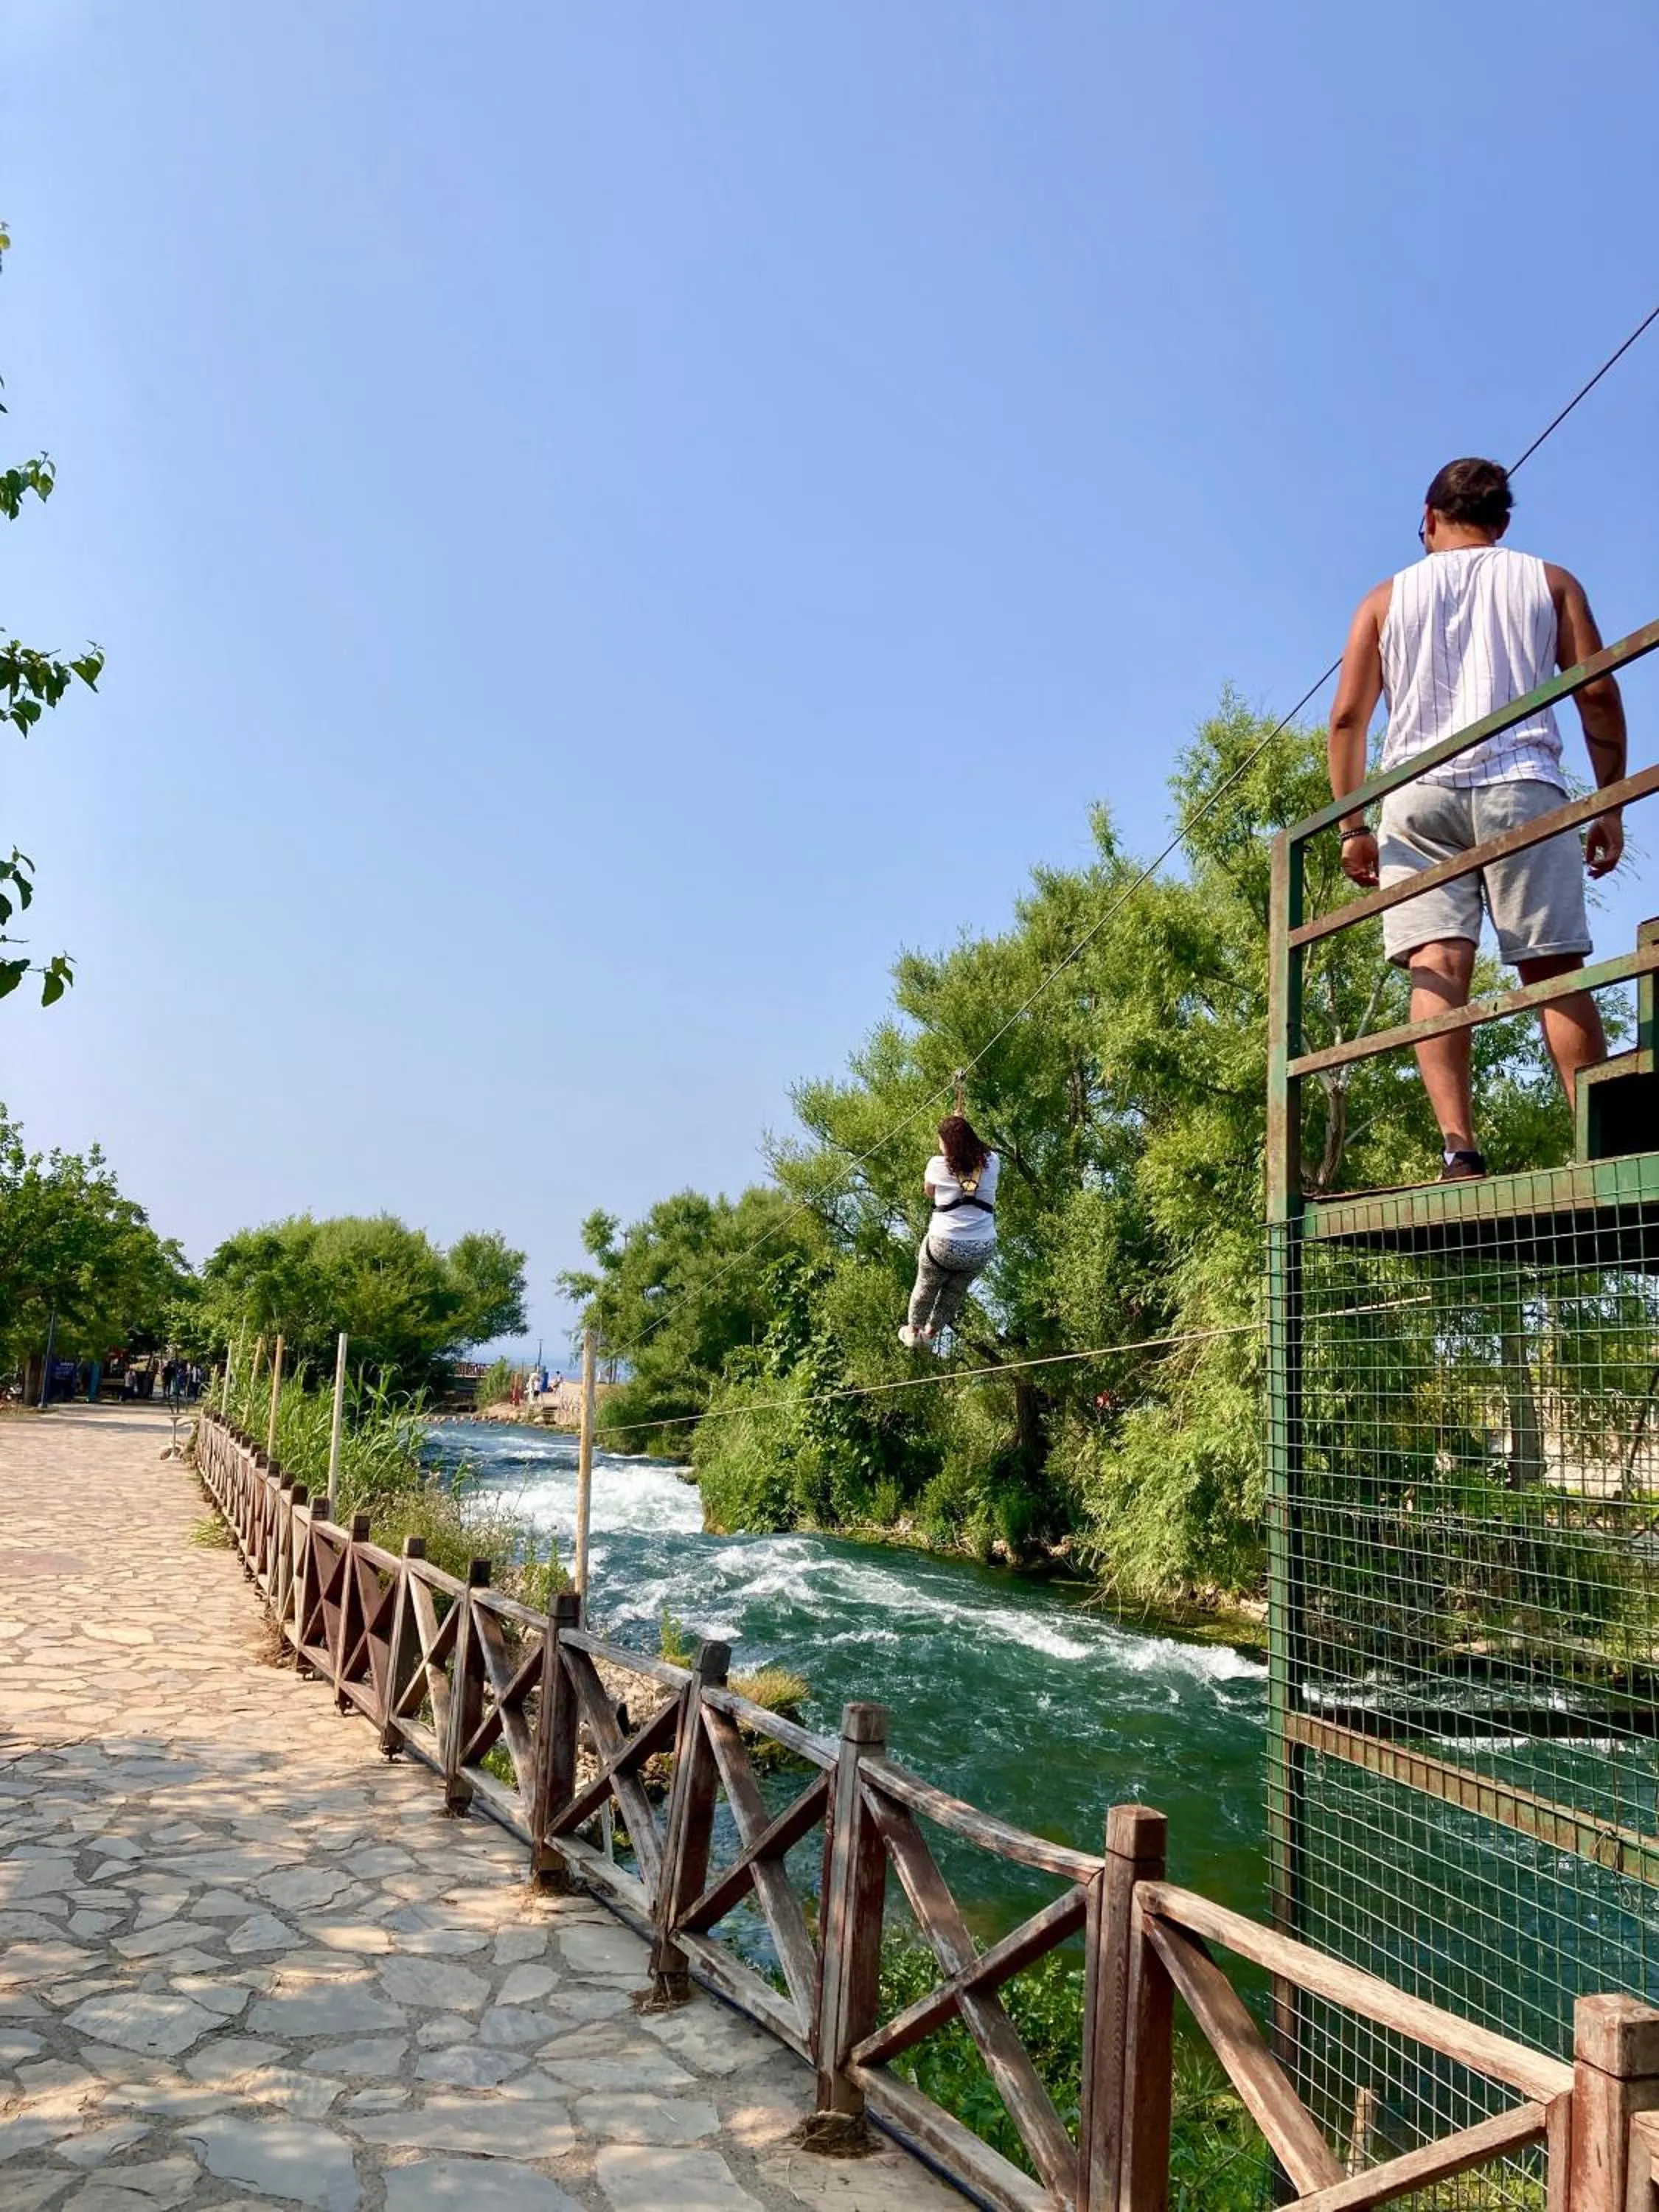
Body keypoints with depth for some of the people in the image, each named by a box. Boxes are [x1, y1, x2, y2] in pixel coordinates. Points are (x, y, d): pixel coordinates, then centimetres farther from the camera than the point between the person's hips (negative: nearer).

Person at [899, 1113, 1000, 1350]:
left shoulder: (938, 1165, -9)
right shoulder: (991, 1162, -4)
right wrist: (965, 1127, 20)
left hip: (944, 1246, -2)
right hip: (982, 1250, 3)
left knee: (926, 1289, 26)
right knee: (955, 1292, 28)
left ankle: (913, 1333, 46)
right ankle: (932, 1332, 49)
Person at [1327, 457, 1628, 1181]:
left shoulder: (1388, 597, 18)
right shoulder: (1548, 582, 16)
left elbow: (1347, 718, 9)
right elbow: (1599, 694, 6)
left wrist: (1352, 827, 11)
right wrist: (1611, 805, 10)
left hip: (1419, 793, 0)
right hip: (1522, 783, 0)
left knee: (1438, 967, -10)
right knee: (1555, 970, -2)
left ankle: (1458, 1145, -24)